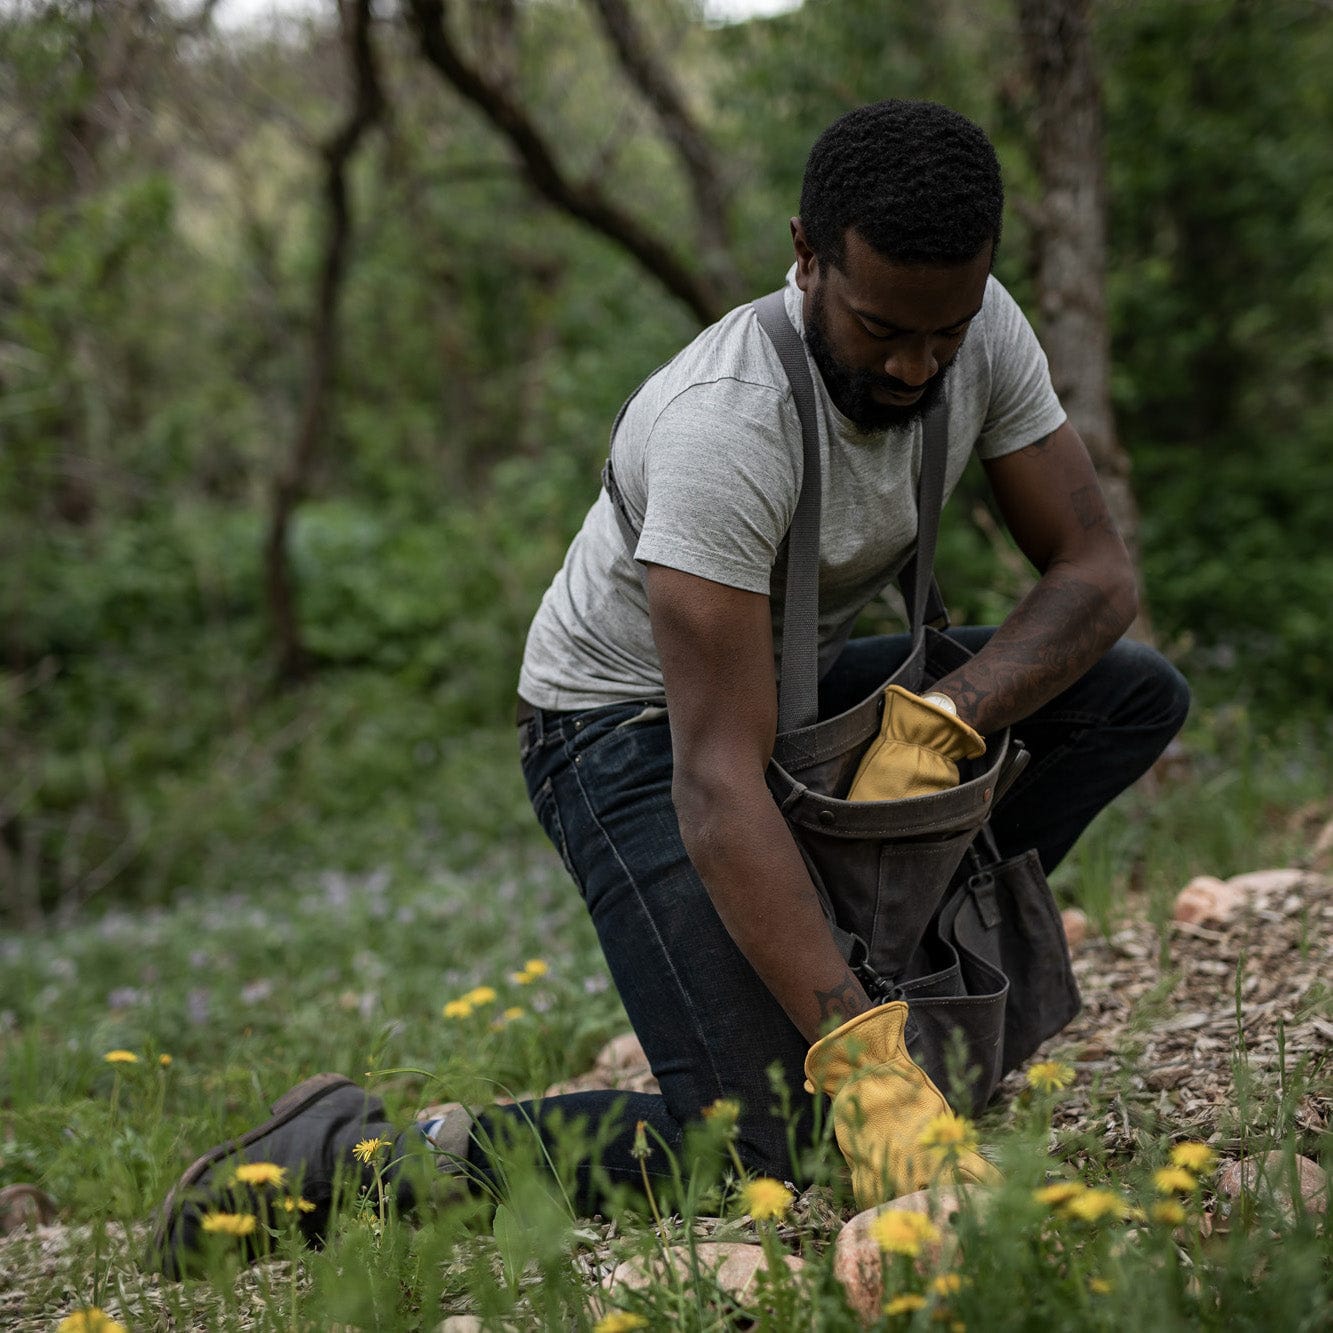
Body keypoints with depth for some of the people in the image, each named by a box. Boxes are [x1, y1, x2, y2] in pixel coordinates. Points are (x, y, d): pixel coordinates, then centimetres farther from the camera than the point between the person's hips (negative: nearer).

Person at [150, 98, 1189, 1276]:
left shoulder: (980, 330, -15)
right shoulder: (724, 426, -36)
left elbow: (1097, 571, -10)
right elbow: (716, 785, -40)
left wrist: (943, 720, -30)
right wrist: (862, 1064, -46)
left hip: (794, 685, 8)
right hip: (632, 723, -7)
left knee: (1139, 695, -7)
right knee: (748, 1147, -24)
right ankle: (350, 1157, -12)